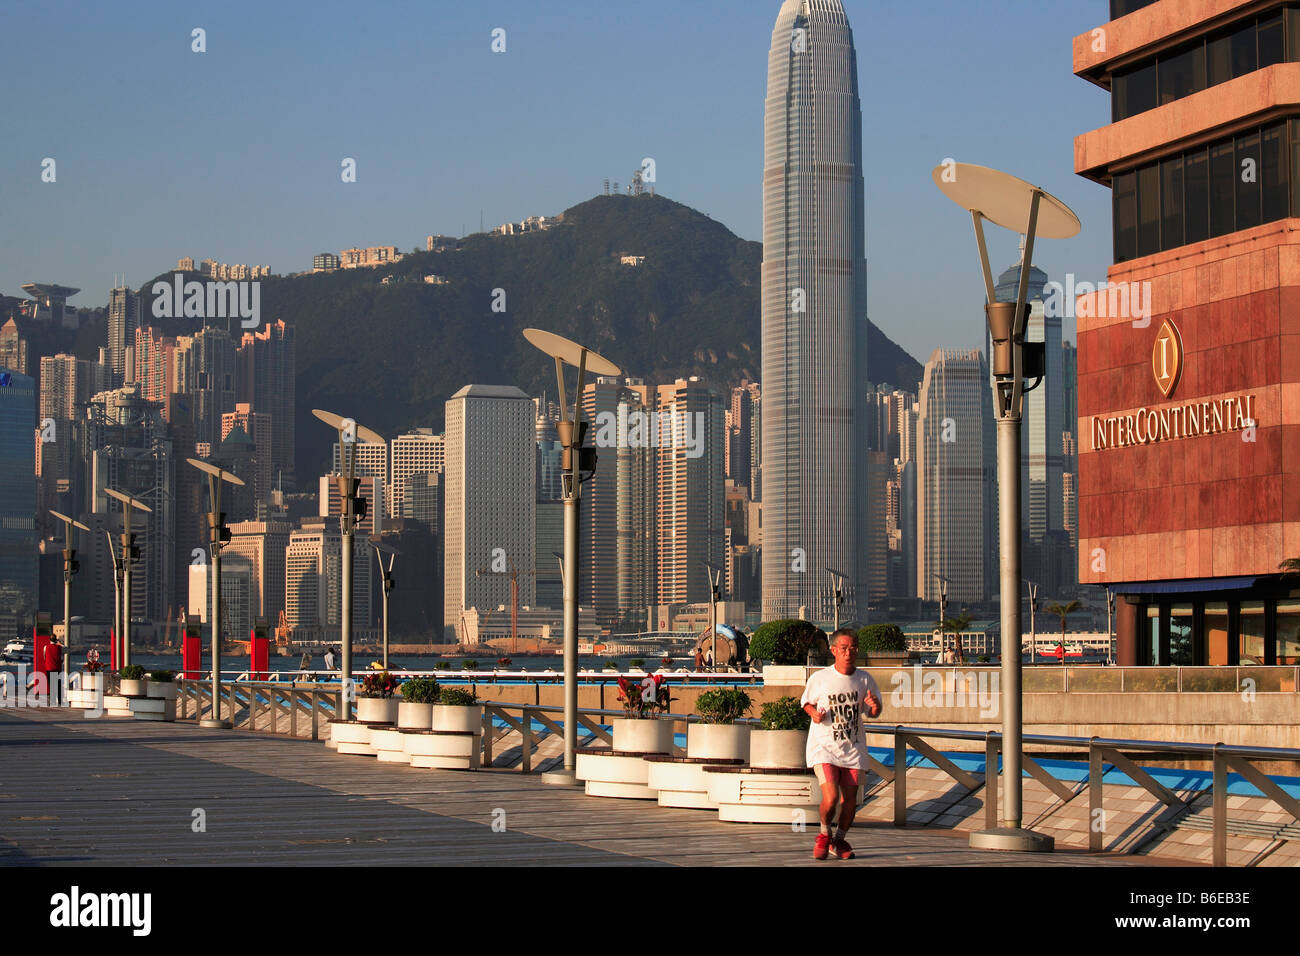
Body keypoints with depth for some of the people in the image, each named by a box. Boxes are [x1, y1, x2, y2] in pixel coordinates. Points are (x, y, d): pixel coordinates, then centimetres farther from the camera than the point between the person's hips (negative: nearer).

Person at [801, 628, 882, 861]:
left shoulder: (864, 679, 2)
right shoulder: (820, 678, -5)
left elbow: (873, 713, 11)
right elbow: (806, 701, 11)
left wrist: (874, 706, -13)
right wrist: (814, 714, -10)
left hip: (853, 749, 3)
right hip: (824, 746, -3)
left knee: (850, 800, 4)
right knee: (831, 798, -17)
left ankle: (839, 840, 28)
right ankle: (825, 833, 11)